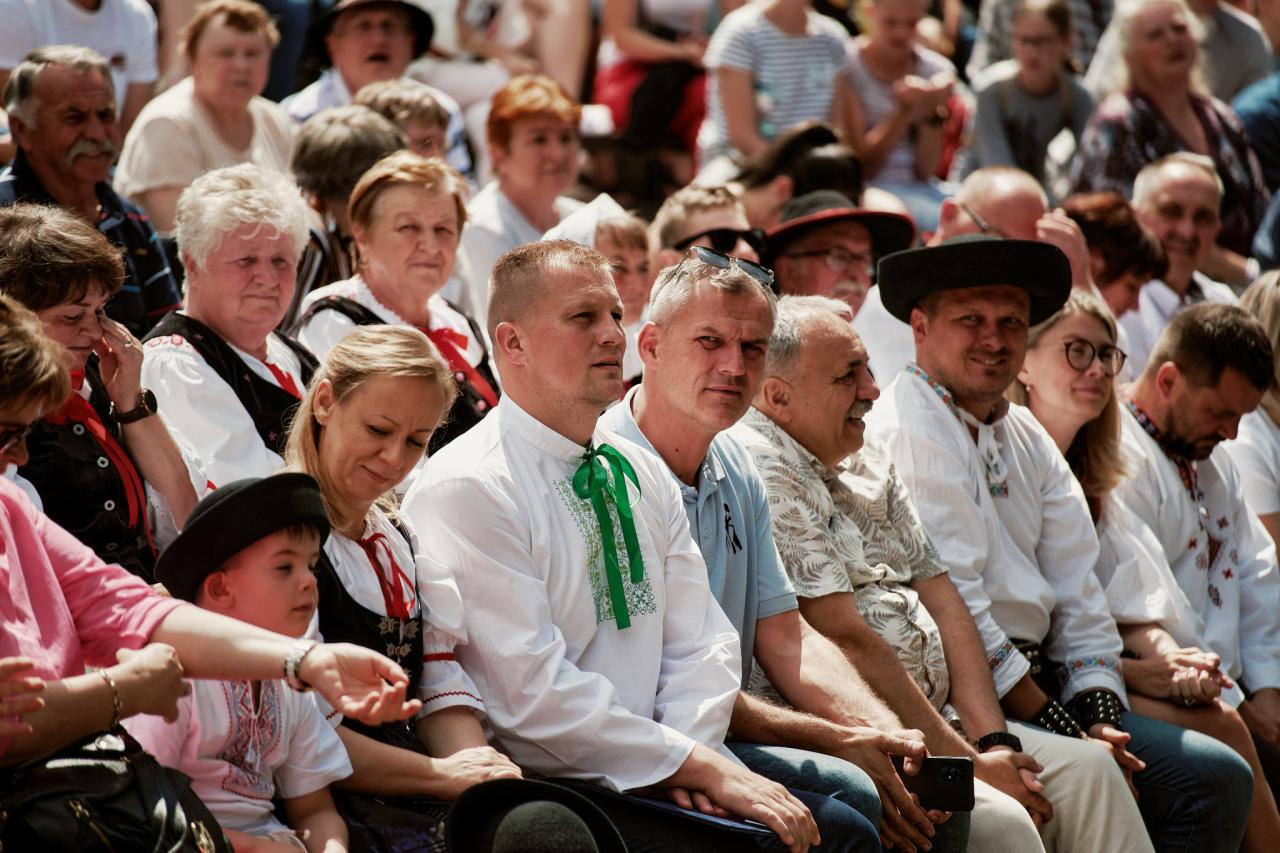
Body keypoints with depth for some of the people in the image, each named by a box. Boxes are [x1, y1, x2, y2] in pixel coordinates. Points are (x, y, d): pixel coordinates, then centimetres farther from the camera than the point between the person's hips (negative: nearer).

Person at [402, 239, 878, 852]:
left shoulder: (640, 475, 15)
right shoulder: (465, 490, -11)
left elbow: (700, 641, 13)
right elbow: (537, 693, -17)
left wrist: (687, 754, -8)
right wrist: (702, 767, -15)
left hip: (642, 774, 7)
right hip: (537, 787, -7)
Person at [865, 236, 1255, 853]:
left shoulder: (1025, 437, 18)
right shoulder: (906, 433, -10)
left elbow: (1075, 589, 12)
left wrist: (1100, 715, -4)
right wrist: (1064, 732, -16)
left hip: (1040, 681, 9)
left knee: (1218, 776, -4)